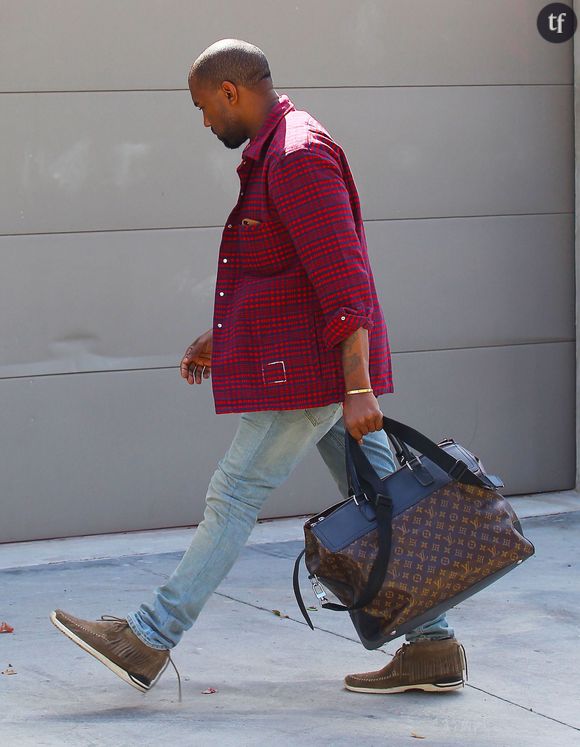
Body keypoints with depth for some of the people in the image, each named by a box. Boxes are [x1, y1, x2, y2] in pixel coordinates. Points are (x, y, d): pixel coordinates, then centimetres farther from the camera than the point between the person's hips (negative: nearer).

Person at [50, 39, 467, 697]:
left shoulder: (299, 157, -17)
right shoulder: (272, 154, 16)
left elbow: (344, 281, -23)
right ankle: (432, 647, 10)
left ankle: (148, 642, -2)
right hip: (325, 369, 10)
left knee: (235, 495, -6)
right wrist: (220, 336, 27)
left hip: (312, 368, -10)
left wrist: (358, 389, -26)